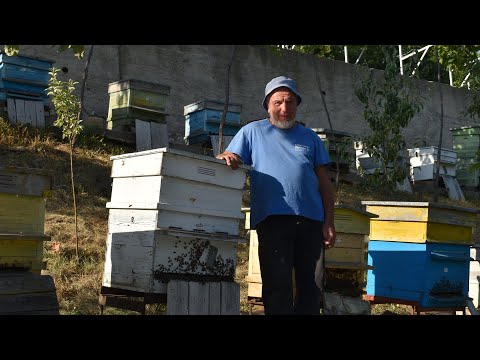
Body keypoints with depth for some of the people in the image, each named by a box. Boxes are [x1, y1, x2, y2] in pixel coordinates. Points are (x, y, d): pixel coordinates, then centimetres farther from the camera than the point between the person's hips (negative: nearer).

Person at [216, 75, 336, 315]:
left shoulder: (309, 137, 17)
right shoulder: (253, 132, 12)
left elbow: (324, 182, 14)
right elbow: (228, 160, 5)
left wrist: (329, 222, 5)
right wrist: (227, 158, -21)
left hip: (311, 219, 3)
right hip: (272, 218, -3)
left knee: (309, 285, 8)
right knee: (277, 285, -3)